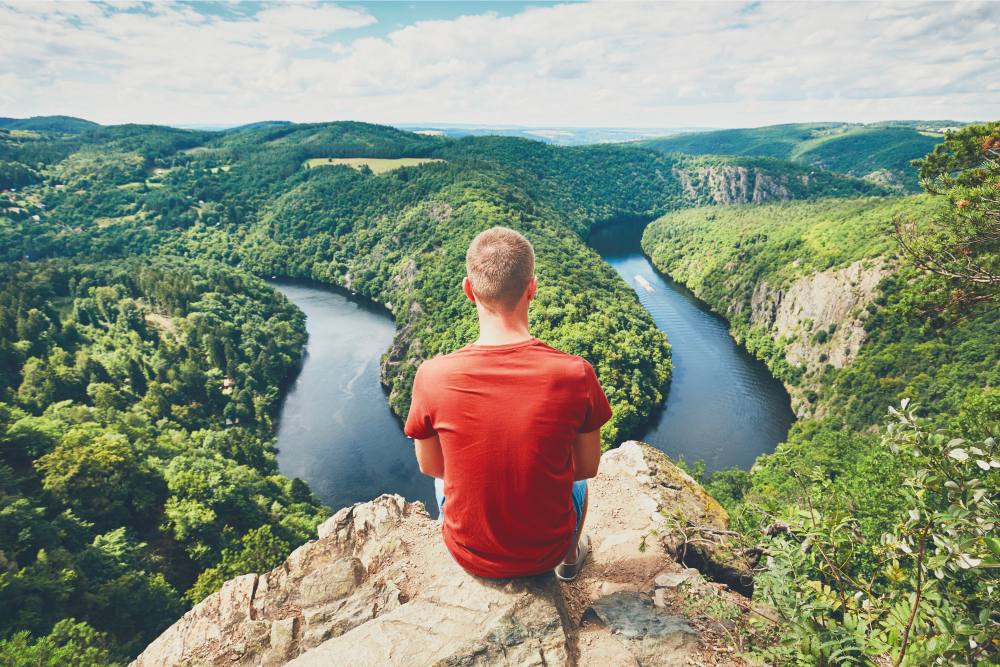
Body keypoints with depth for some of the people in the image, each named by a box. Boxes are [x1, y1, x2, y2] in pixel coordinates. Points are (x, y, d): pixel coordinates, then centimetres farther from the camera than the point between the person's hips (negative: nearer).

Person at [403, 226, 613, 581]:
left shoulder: (432, 376, -24)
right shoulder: (576, 374, -24)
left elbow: (430, 466, -6)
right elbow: (588, 467, -8)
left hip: (470, 557, 0)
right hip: (547, 550, 1)